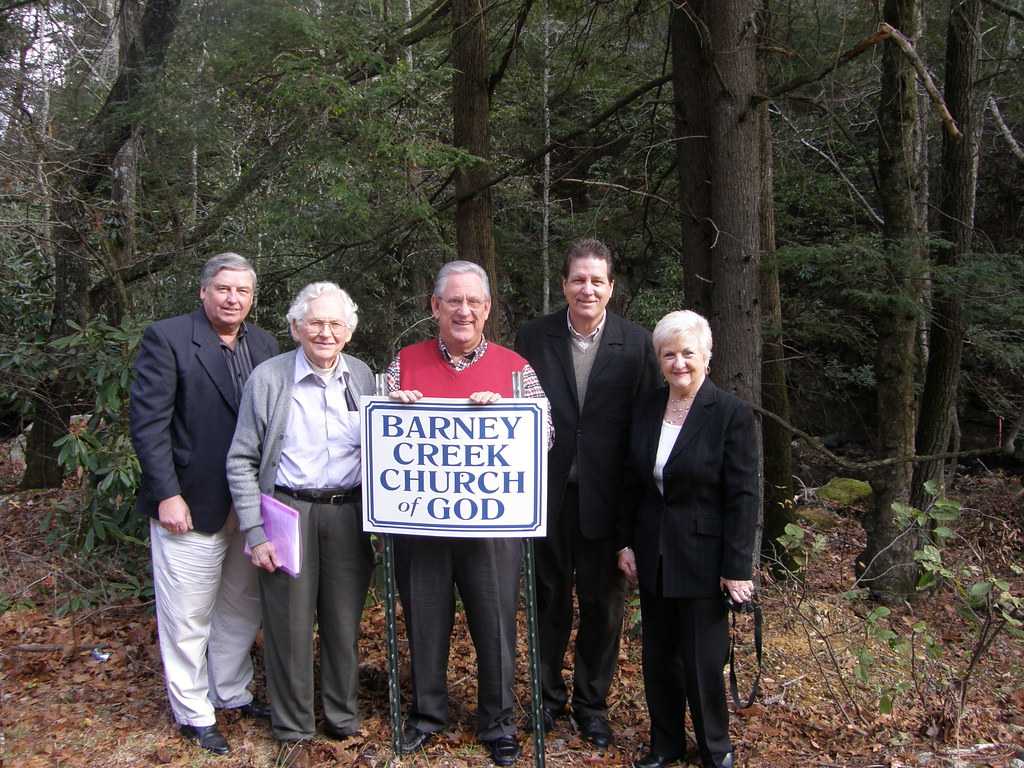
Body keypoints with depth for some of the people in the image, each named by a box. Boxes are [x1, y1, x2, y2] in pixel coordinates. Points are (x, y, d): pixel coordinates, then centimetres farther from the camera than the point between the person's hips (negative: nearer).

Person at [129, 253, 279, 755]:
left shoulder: (265, 345, 7)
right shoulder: (166, 339, -8)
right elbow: (147, 421, -11)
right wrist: (167, 495, -15)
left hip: (251, 504, 5)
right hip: (192, 506, -5)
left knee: (243, 607, 17)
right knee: (187, 617, 6)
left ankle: (231, 692, 36)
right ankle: (193, 714, 23)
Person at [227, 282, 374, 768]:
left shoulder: (362, 377, 6)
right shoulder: (268, 378, -4)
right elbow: (242, 461, -3)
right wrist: (255, 533, -8)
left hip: (348, 513, 3)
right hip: (288, 511, -2)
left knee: (345, 622, 12)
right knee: (290, 623, 5)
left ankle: (343, 720, 31)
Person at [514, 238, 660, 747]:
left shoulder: (636, 343, -4)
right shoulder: (533, 337, -1)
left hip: (606, 497, -1)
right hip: (546, 494, 1)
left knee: (603, 605, 12)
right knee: (549, 599, 16)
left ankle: (591, 702, 31)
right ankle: (549, 693, 36)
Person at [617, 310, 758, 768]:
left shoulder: (731, 414, -11)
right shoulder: (646, 409, 5)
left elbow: (743, 497, -12)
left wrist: (737, 568, -13)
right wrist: (626, 543, 7)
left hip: (702, 558, -5)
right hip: (653, 555, 5)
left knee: (703, 661, 5)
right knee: (658, 657, 14)